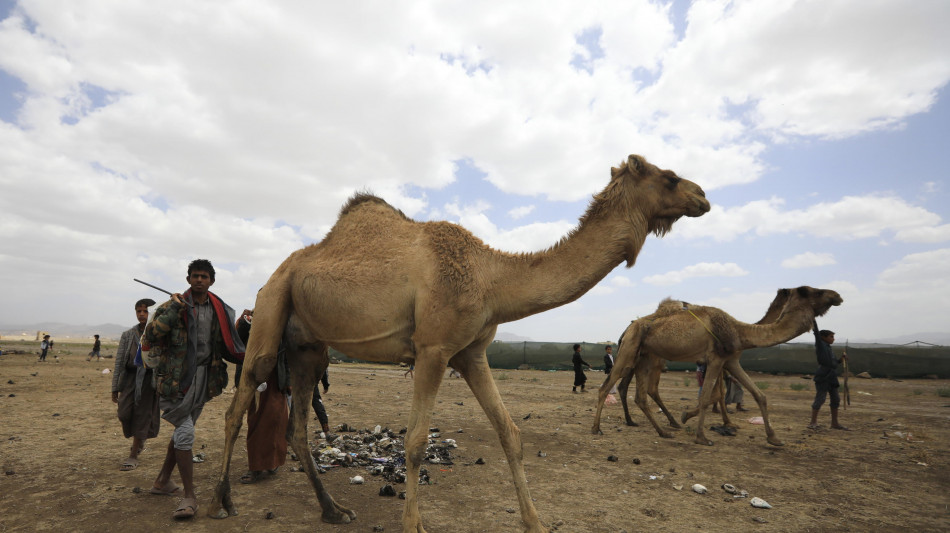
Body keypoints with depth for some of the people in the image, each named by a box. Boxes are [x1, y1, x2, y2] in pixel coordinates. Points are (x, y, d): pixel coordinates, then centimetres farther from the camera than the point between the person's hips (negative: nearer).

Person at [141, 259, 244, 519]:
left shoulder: (219, 310, 6)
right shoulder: (174, 305, -8)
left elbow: (227, 344, 12)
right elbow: (150, 335, -18)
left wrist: (247, 358, 0)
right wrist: (173, 311, -27)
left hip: (203, 378, 6)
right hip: (175, 378, -5)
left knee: (182, 431, 18)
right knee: (185, 431, -10)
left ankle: (163, 480, 39)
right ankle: (189, 497, 1)